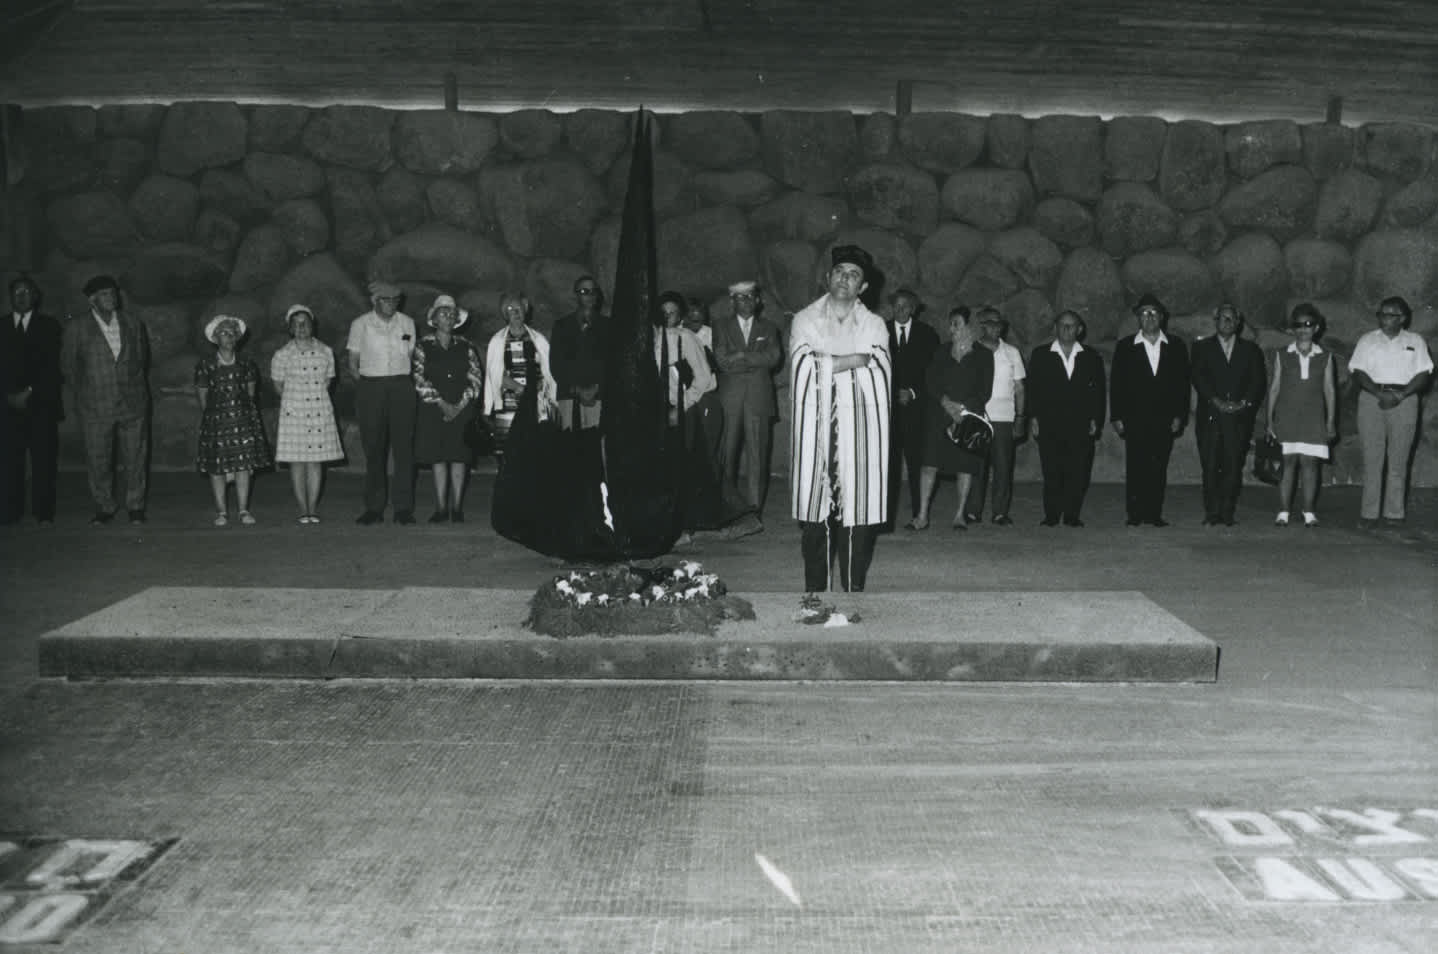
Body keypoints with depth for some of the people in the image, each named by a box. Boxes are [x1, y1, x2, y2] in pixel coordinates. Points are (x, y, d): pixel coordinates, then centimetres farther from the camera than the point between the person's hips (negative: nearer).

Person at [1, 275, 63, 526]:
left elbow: (52, 365, 1)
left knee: (43, 459, -3)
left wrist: (29, 392, -7)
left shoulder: (49, 326, 8)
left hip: (41, 404, -1)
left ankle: (43, 512, 0)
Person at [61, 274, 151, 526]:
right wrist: (85, 390, 10)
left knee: (135, 458, 4)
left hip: (133, 403, 1)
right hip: (95, 408, -1)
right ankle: (104, 508, 15)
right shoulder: (77, 328, -1)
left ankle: (135, 507, 16)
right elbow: (67, 365, 8)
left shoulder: (133, 325, 6)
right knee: (98, 460, 2)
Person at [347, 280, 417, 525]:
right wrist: (365, 383, -2)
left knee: (404, 447, -5)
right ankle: (374, 508, 6)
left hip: (401, 387, 1)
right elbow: (353, 363, 7)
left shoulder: (407, 323, 9)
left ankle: (403, 508, -1)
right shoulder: (360, 324, 4)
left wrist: (402, 382, 4)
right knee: (374, 449, 1)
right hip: (370, 388, -1)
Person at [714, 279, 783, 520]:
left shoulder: (768, 327, 14)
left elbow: (774, 357, -2)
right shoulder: (721, 325, 11)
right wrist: (756, 360, -5)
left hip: (759, 397, 0)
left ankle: (754, 507, -1)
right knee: (728, 452, 0)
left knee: (757, 453, -4)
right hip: (730, 398, 0)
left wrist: (741, 355, -6)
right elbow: (722, 360, -2)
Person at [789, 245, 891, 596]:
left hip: (860, 426, 0)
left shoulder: (873, 325, 11)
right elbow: (805, 367, -5)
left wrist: (826, 363, -8)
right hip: (815, 425, 0)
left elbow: (876, 375, -4)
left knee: (858, 505, -2)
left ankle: (854, 589, 7)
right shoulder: (805, 320, 10)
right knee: (814, 506, -3)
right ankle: (813, 590, 5)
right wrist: (856, 360, -5)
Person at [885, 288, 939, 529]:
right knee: (888, 460, -5)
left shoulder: (927, 334, 10)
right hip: (888, 405, 0)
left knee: (916, 459, -6)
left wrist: (913, 393, -5)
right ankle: (886, 515, -3)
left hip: (915, 404, 0)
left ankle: (918, 513, -1)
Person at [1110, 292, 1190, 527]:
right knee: (1135, 467, -4)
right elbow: (1116, 384, 4)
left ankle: (1154, 514, 6)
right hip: (1135, 418, -1)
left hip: (1165, 419, 1)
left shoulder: (1176, 346, 9)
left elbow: (1183, 383, 9)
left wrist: (1179, 415, 1)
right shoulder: (1125, 347, 6)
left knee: (1159, 468, 1)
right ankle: (1135, 514, 1)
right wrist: (1117, 417, -2)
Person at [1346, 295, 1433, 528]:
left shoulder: (1415, 341, 12)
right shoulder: (1367, 340, 12)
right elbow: (1358, 372, 2)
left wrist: (1399, 396, -11)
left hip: (1404, 401, 0)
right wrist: (1380, 393, -13)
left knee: (1398, 460, -1)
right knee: (1372, 458, -5)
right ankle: (1369, 513, -4)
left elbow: (1423, 374, 4)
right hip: (1372, 398, 0)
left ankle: (1395, 512, 2)